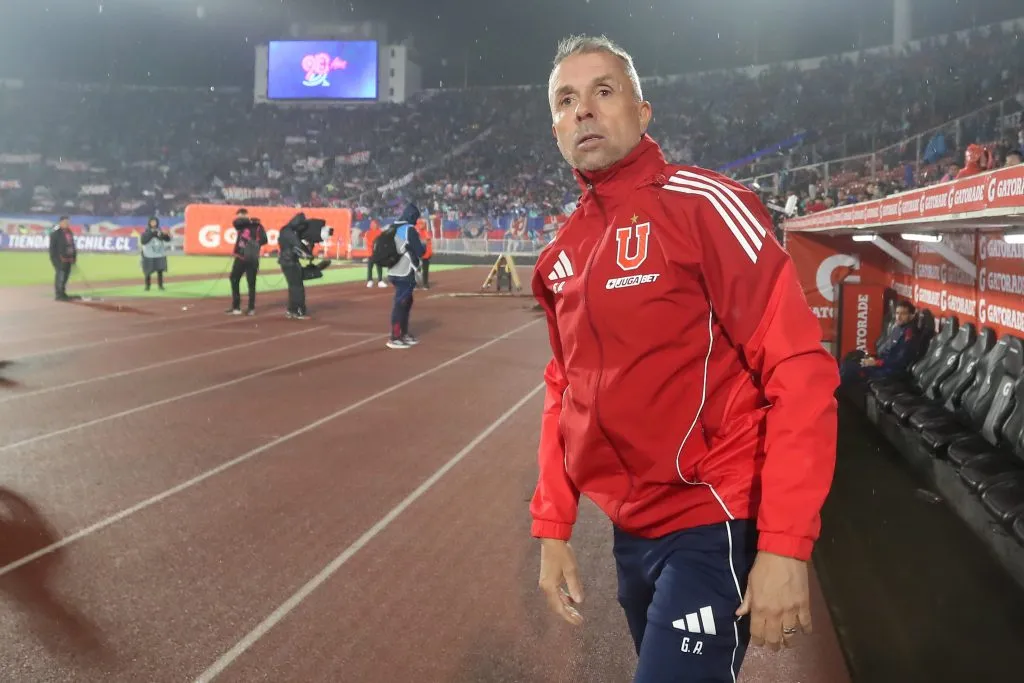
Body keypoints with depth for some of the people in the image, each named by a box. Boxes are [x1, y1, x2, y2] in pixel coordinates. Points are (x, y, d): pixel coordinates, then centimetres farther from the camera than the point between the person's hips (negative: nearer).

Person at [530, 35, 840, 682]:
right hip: (628, 531, 7)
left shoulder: (704, 205, -13)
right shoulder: (563, 252, 8)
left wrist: (784, 546, -22)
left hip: (712, 528, -7)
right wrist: (553, 528, 11)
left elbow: (800, 372, -18)